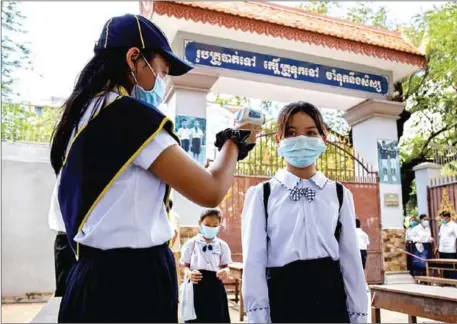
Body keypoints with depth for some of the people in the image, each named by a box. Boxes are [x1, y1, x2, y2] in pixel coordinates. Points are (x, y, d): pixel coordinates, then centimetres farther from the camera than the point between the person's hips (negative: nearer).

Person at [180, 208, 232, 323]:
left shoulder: (222, 245, 6)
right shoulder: (191, 243, 0)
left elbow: (225, 266, 9)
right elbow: (185, 266, 3)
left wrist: (225, 272, -15)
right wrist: (189, 273, -19)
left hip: (215, 286, 2)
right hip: (197, 286, -2)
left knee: (217, 318, 5)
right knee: (196, 318, 3)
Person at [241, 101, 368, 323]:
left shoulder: (340, 194, 6)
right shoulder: (261, 194, -2)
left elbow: (351, 258, 5)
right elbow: (254, 261, -4)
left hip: (330, 296, 2)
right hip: (282, 297, -2)